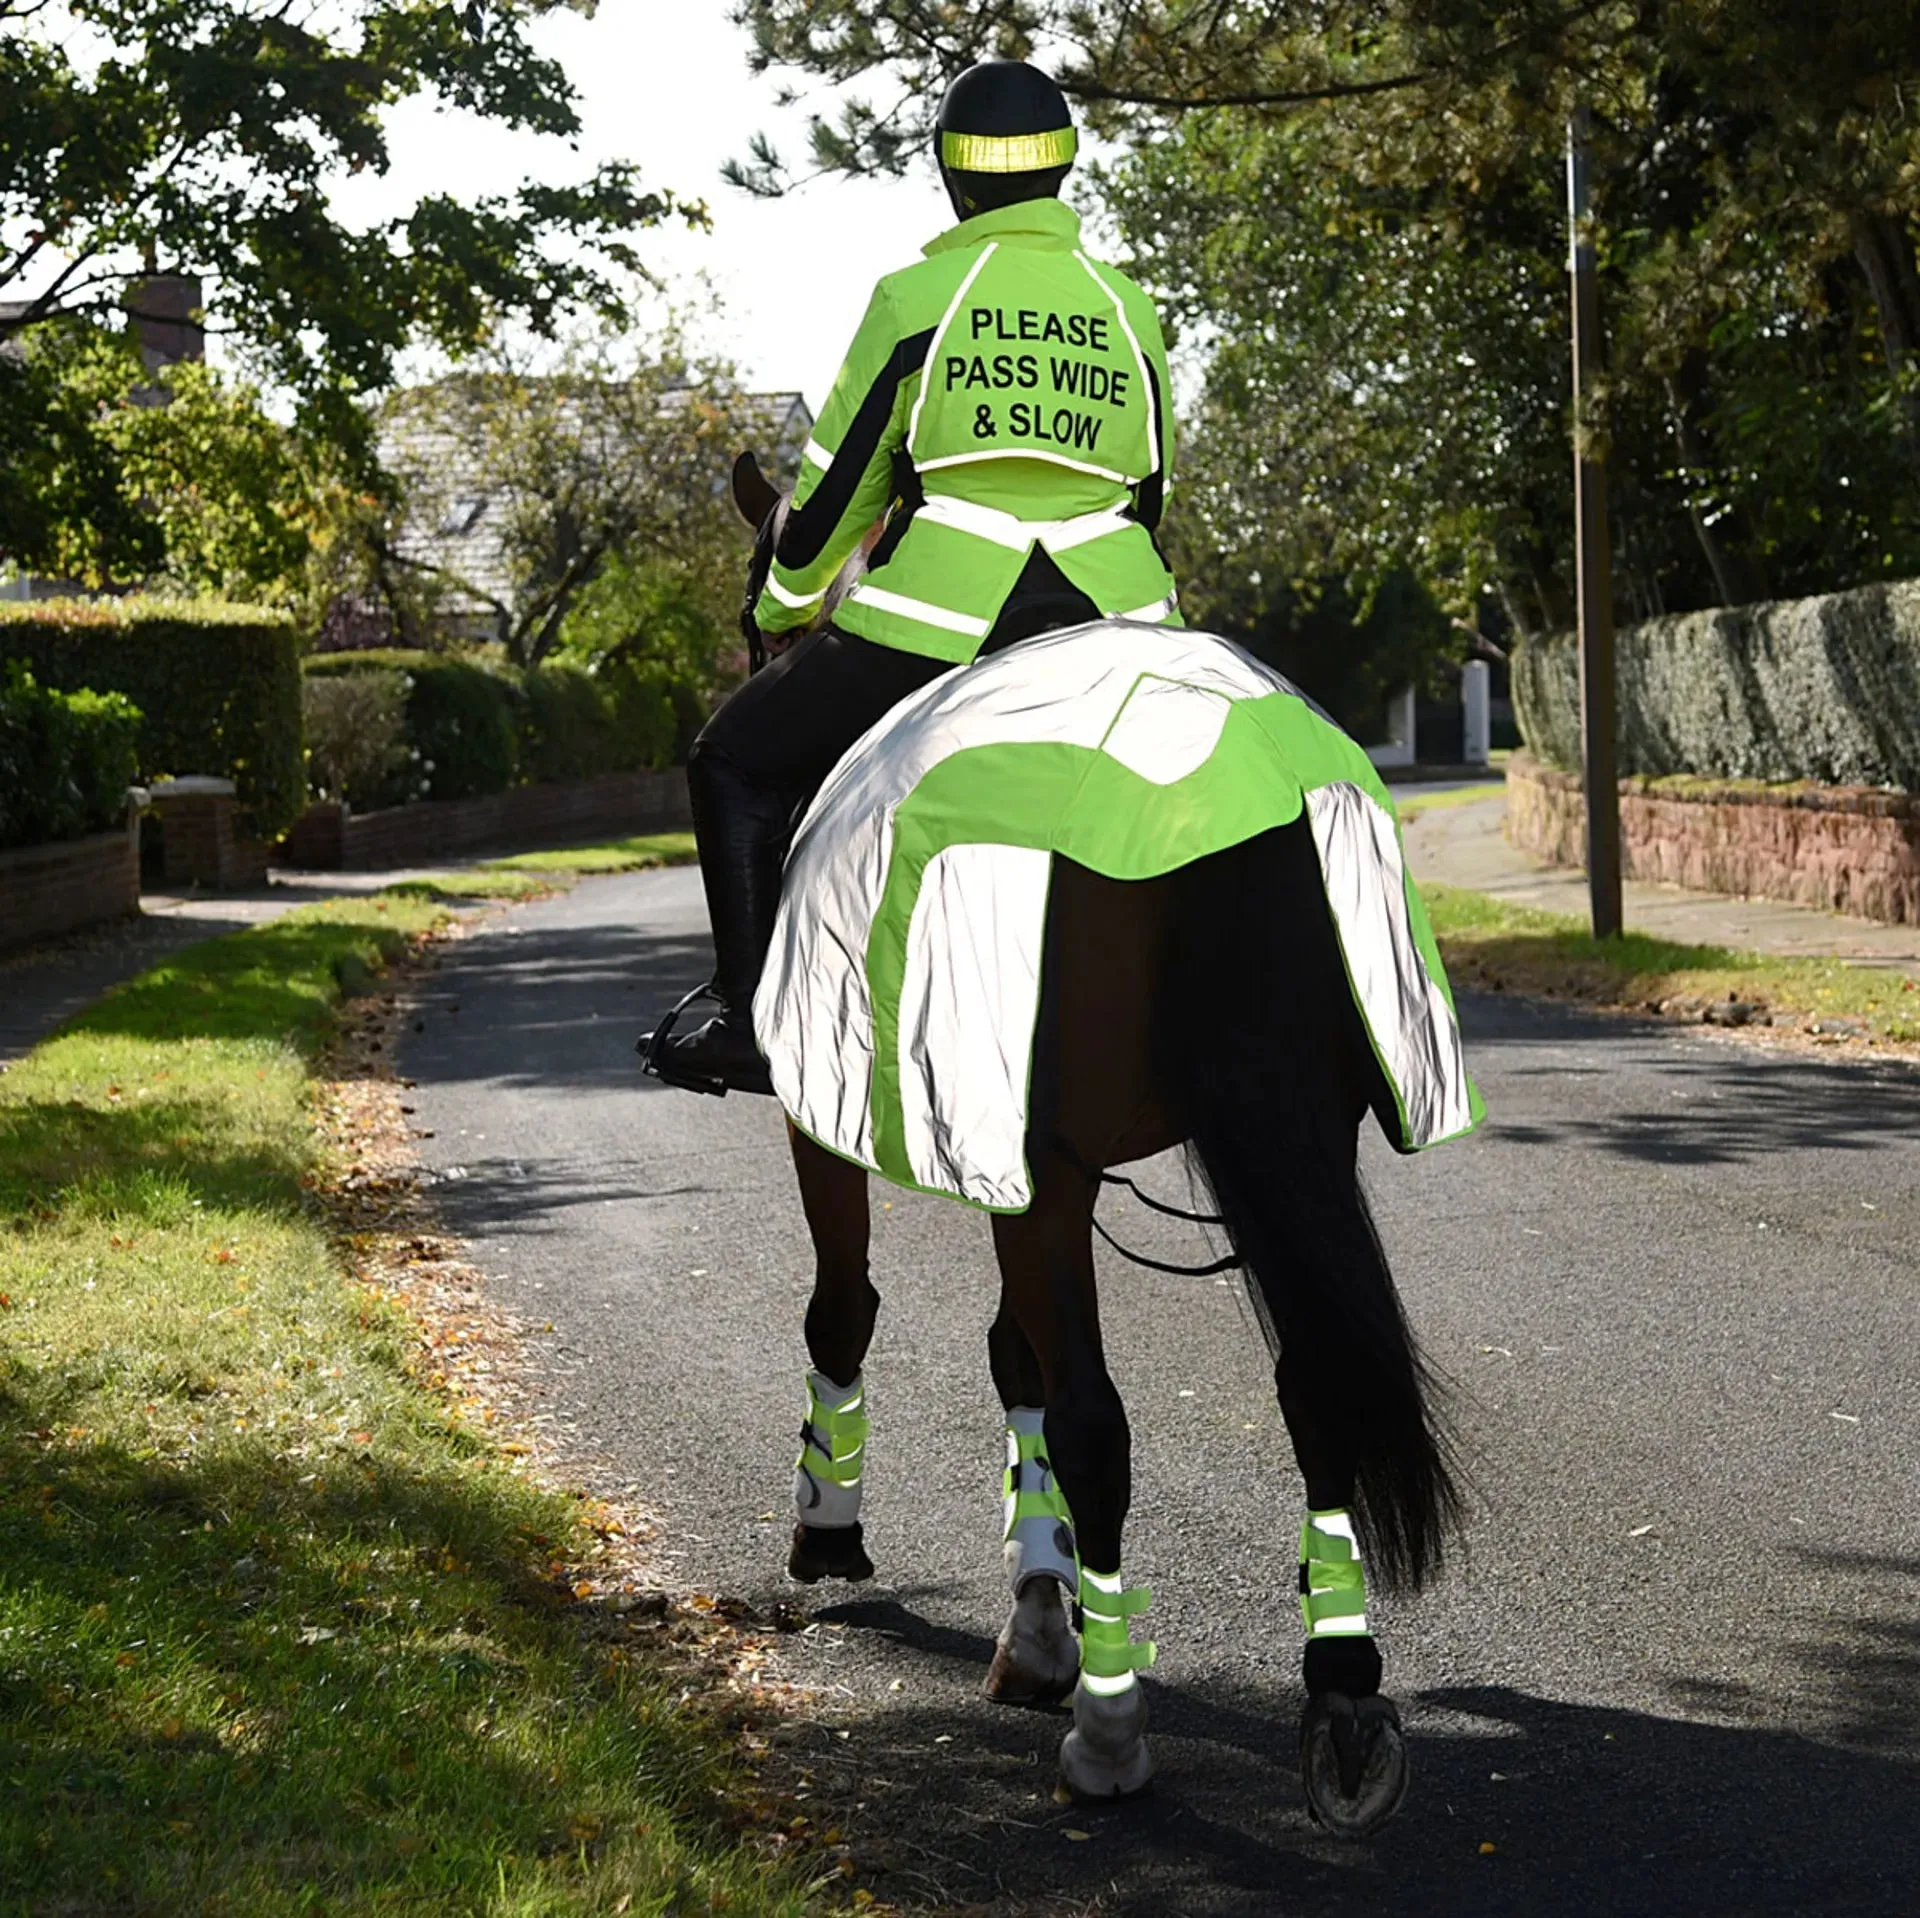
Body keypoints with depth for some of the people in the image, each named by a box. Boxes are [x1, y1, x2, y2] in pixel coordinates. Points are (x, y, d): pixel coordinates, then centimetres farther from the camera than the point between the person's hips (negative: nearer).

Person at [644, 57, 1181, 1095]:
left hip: (937, 623, -3)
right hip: (1107, 632, 4)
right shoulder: (1126, 309, 14)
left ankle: (751, 1021, 6)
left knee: (739, 766, 15)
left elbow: (837, 483, 6)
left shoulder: (917, 296, 2)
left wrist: (783, 608, 22)